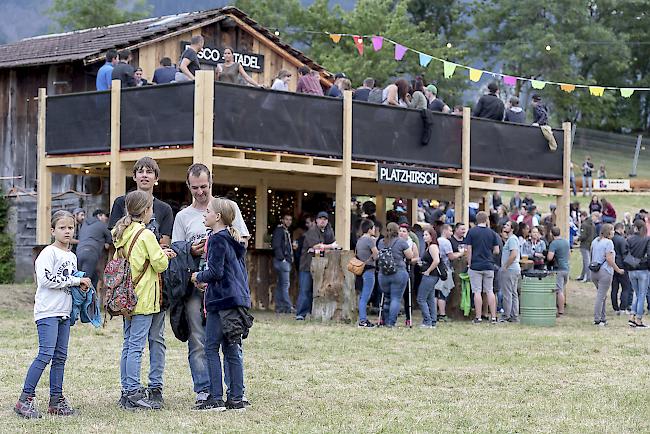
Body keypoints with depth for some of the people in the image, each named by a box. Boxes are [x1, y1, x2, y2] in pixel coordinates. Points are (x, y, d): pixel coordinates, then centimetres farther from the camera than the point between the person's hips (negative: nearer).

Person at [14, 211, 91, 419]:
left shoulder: (72, 256, 17)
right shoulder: (48, 253, -8)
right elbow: (46, 279, -20)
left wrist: (81, 284, 5)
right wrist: (75, 280, -14)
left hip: (64, 312, 8)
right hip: (47, 311, -8)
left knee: (60, 356, 8)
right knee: (46, 354, -14)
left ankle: (56, 400, 14)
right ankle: (25, 399, -11)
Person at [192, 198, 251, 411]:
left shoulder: (218, 240, -11)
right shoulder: (234, 240, 17)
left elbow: (215, 271, -17)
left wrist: (199, 277, 1)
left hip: (221, 301, -9)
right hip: (239, 299, 9)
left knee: (211, 348, -4)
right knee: (232, 350, 9)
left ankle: (216, 398, -7)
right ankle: (236, 399, 9)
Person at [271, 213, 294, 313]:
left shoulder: (286, 231, 21)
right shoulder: (279, 230, -8)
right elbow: (276, 245, -16)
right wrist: (282, 258, -18)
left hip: (286, 261, 10)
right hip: (282, 261, -10)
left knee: (280, 285, 10)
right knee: (285, 284, -11)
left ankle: (279, 307, 11)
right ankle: (288, 307, -13)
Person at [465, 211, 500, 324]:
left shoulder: (471, 232, -4)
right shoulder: (492, 233, 3)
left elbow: (469, 250, -6)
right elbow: (496, 251, 4)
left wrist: (469, 264, 1)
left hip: (475, 265, -2)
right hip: (489, 266, 3)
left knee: (477, 292, 0)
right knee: (490, 291, 8)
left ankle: (478, 318, -1)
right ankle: (493, 317, 6)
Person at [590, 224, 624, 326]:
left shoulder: (595, 241, 11)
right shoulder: (608, 242, -14)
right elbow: (609, 259, -18)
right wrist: (618, 270, -9)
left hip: (594, 271, 8)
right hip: (605, 271, -8)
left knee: (601, 295, 18)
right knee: (601, 296, -3)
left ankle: (603, 318, 20)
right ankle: (597, 319, -2)